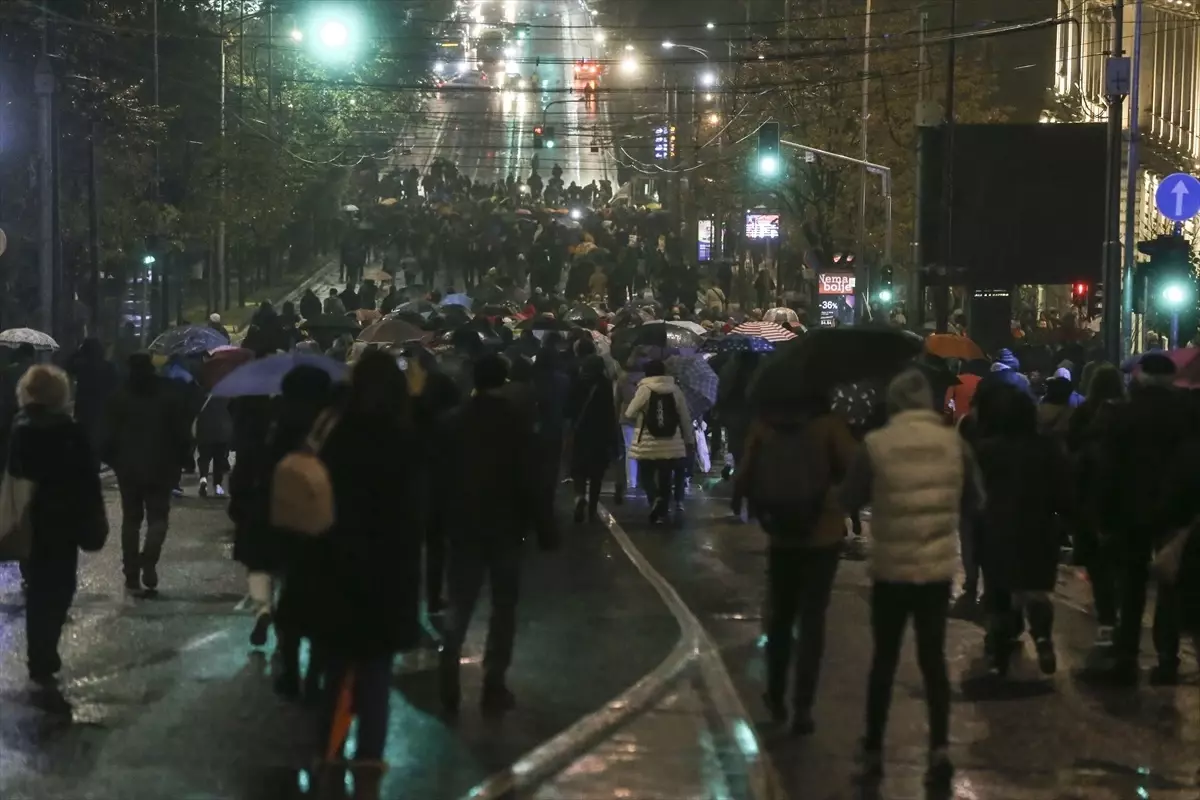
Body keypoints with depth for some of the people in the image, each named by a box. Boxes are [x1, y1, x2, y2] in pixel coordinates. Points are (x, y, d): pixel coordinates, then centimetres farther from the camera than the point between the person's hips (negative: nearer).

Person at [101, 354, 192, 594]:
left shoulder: (120, 398, -2)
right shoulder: (169, 396, -1)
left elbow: (109, 433, -3)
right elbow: (182, 432, -1)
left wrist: (110, 458, 8)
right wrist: (181, 460, 7)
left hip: (128, 468, 1)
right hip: (160, 468, -1)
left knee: (131, 520, 10)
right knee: (157, 518, 4)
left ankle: (132, 576, 9)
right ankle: (148, 563, -21)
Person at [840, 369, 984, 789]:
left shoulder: (877, 444, -12)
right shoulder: (954, 443, -4)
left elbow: (850, 500, -2)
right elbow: (974, 502, 7)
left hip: (891, 568, -1)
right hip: (939, 567, 1)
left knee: (884, 660, 12)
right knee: (933, 658, 11)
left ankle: (873, 751, 18)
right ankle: (940, 748, -1)